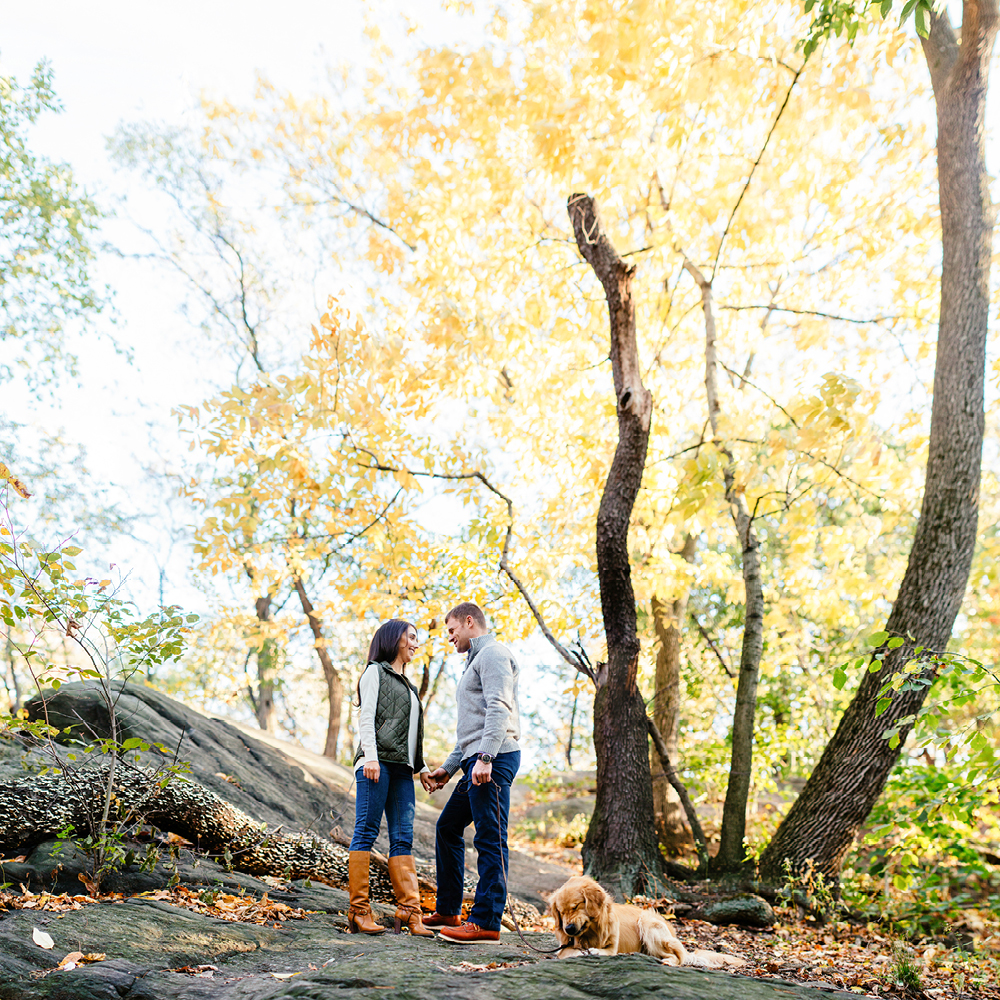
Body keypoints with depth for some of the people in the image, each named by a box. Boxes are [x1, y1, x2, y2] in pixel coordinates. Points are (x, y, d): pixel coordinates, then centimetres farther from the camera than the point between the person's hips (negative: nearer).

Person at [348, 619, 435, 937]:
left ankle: (409, 911, -4)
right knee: (366, 832, -9)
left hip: (401, 768, 7)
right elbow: (366, 717, -4)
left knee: (403, 837, 0)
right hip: (378, 763, -7)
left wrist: (422, 768, 21)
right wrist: (370, 755, -17)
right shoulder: (375, 672, 7)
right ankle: (358, 912, -9)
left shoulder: (407, 684, 30)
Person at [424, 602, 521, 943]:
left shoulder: (493, 653, -4)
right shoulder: (475, 662, 28)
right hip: (477, 761, 11)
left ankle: (486, 921, -9)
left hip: (495, 759, -11)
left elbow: (499, 709, -18)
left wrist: (485, 757, -26)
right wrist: (448, 768, 27)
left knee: (490, 838, -10)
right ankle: (448, 911, 22)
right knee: (448, 827, 15)